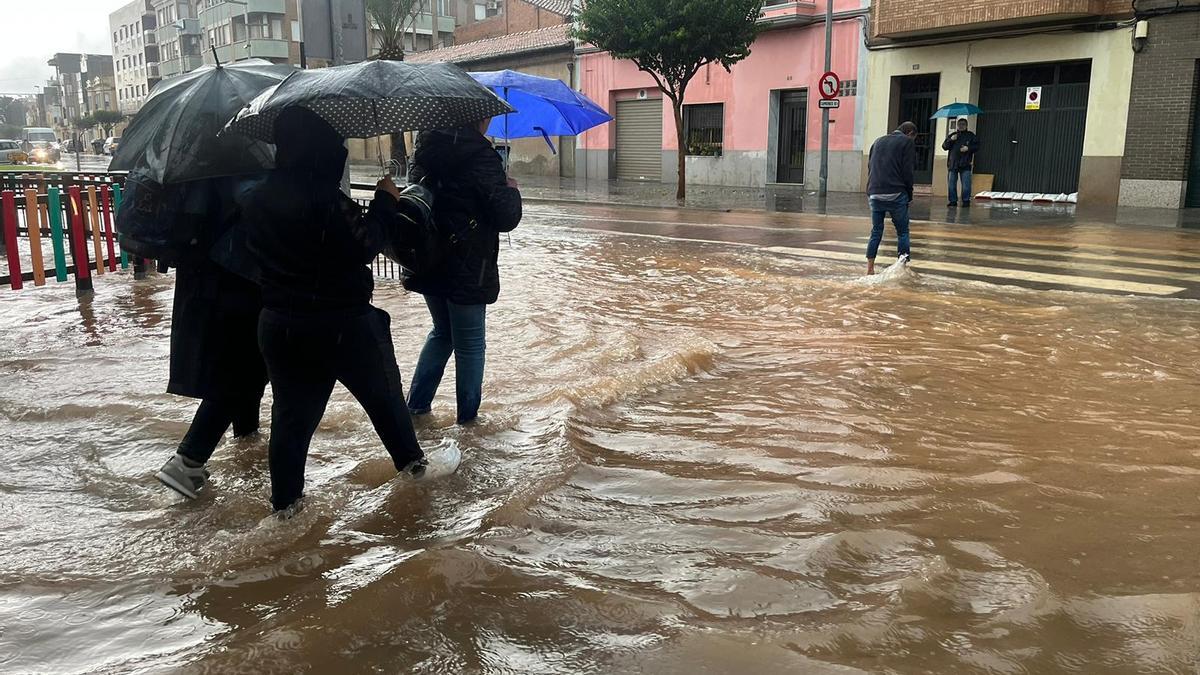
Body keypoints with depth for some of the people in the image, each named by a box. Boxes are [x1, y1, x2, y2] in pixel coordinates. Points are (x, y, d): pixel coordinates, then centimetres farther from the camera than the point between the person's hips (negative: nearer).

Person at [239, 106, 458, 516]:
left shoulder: (258, 199, 3)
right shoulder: (326, 199, -23)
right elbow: (363, 247, -19)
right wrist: (385, 203, -8)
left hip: (278, 325, 6)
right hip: (341, 324, -6)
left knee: (291, 412, 13)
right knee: (383, 394, 15)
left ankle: (285, 499, 20)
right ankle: (413, 464, 32)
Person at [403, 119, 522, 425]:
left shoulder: (425, 147, 3)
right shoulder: (480, 156, -17)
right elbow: (506, 218, -18)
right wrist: (512, 190, 2)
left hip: (426, 264, 7)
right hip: (467, 270, -7)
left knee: (442, 332, 25)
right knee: (470, 344, 9)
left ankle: (416, 404, 26)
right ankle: (467, 417, 18)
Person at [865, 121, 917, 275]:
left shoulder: (879, 141, 21)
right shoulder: (907, 142, 3)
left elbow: (870, 167, 19)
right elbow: (907, 172, -5)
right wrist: (909, 195, 4)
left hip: (874, 194, 5)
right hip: (895, 194, -5)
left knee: (876, 231, 10)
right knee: (902, 231, 4)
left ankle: (870, 269, 5)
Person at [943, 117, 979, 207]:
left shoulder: (971, 136, 8)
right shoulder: (952, 135, 13)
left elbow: (976, 147, 6)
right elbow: (944, 146, 8)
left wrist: (968, 148, -11)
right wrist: (950, 140, -8)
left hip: (965, 164, -2)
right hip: (953, 163, 2)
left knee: (966, 184, -6)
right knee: (952, 184, 3)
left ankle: (966, 201, 1)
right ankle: (953, 201, 10)